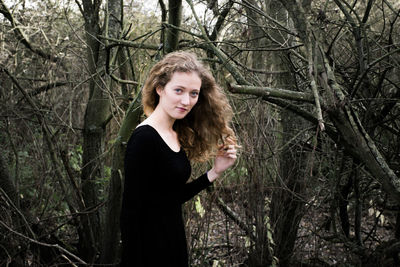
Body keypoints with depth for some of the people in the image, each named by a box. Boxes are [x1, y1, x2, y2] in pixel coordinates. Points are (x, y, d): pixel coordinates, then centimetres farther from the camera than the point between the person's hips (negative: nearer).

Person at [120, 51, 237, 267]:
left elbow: (172, 198, 10)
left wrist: (215, 172, 2)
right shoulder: (144, 138, -20)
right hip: (149, 248, -8)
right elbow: (130, 210, -21)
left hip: (175, 241, 9)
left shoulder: (178, 136, 5)